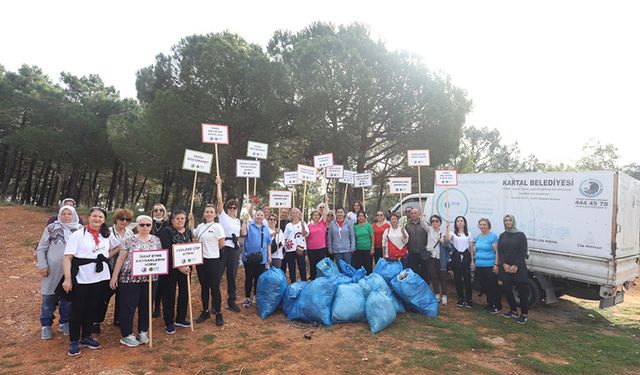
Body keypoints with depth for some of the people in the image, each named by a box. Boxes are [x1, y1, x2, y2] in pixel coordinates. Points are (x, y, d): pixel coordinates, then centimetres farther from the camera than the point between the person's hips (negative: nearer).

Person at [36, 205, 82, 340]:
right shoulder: (51, 228, -5)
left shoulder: (80, 230, 0)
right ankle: (46, 325, 24)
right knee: (49, 298, 8)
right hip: (52, 270, -1)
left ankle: (64, 322, 27)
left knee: (68, 298, 11)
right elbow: (41, 248, -1)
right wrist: (42, 266, -7)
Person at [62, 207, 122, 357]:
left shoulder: (107, 235, 6)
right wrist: (67, 278, -18)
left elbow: (117, 246, 24)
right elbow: (67, 258, -11)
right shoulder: (78, 235, -8)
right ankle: (74, 341, 18)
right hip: (81, 278, -4)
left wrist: (107, 256, 7)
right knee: (77, 310, 4)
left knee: (93, 308, 13)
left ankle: (86, 337, 29)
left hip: (101, 278, 4)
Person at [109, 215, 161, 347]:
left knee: (146, 306, 10)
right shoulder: (129, 240, -3)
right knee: (128, 306, 2)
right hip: (130, 278, -3)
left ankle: (143, 332, 24)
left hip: (150, 278, 3)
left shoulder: (156, 240, 5)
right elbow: (121, 258, -2)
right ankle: (126, 335, 14)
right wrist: (114, 276, -4)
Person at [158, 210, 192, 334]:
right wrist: (178, 266, -21)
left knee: (184, 293, 11)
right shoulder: (166, 231, -10)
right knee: (169, 295, 3)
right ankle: (169, 323, 15)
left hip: (185, 268, 5)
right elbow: (167, 251, -17)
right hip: (170, 269, -5)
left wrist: (188, 265, 0)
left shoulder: (188, 232, 8)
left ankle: (180, 318, 27)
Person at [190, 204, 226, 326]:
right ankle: (205, 312, 26)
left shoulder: (217, 226, -9)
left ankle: (218, 314, 11)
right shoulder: (200, 226, 8)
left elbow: (222, 244, -9)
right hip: (200, 260, 6)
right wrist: (191, 221, 7)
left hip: (213, 260, -6)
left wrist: (212, 250, 6)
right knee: (204, 287, 14)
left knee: (214, 287, 0)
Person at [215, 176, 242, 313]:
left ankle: (231, 301, 20)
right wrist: (219, 185, -9)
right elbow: (220, 201, -9)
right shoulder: (223, 217, 0)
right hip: (223, 248, -5)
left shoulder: (238, 221, 16)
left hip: (235, 249, 5)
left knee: (232, 276, 11)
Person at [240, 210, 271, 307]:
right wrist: (244, 221, -19)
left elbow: (268, 243, 15)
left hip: (261, 258, 3)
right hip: (249, 256, -3)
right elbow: (243, 233, -20)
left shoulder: (266, 228, 12)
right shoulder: (249, 225, 0)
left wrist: (269, 256, 11)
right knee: (249, 278, 3)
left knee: (259, 278, 9)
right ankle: (247, 298, 13)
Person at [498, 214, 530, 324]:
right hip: (505, 267, 4)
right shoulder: (502, 236, 10)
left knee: (522, 290, -1)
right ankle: (513, 311, 22)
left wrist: (515, 265, -13)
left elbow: (523, 252, -7)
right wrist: (503, 264, -7)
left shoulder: (520, 235, -2)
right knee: (506, 289, 6)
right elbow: (499, 251, 8)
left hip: (518, 268, -4)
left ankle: (524, 314, 10)